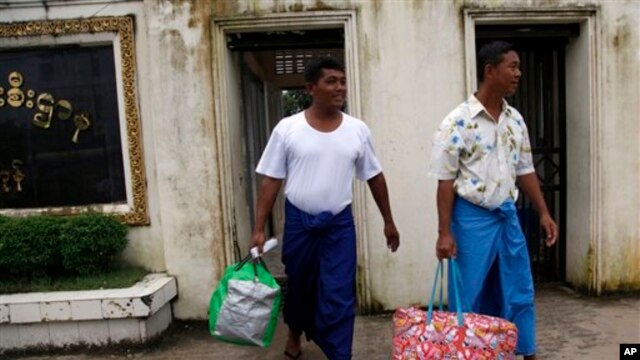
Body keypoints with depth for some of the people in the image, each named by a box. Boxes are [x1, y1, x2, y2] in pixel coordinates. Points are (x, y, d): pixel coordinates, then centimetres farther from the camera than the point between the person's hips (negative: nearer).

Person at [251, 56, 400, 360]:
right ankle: (295, 333, 49)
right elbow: (271, 180, -4)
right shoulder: (287, 129, -7)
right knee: (299, 287, 19)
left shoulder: (357, 130, -2)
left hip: (339, 224, 0)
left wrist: (388, 221, 11)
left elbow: (374, 176, 8)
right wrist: (259, 228, -7)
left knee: (339, 297, -1)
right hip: (298, 222, 0)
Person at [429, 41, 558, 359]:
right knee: (469, 297, 5)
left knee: (519, 292, 16)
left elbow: (525, 171, 15)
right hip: (472, 217, -6)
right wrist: (444, 232, -15)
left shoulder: (515, 120, 6)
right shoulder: (459, 121, -13)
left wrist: (543, 213, 13)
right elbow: (446, 181, -13)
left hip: (507, 215, 6)